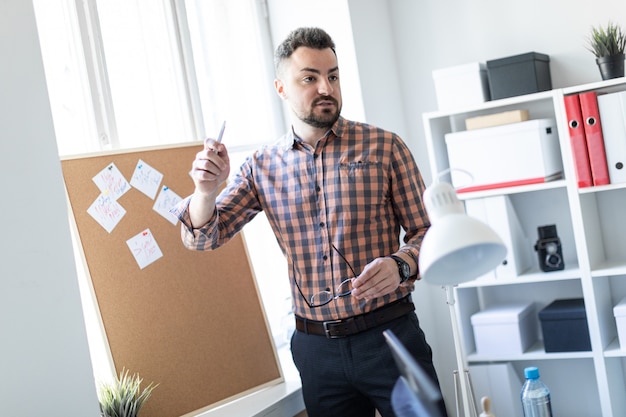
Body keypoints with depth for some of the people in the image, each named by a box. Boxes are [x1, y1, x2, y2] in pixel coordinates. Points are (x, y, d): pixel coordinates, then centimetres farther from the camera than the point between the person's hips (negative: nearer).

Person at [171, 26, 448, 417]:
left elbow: (427, 232, -1)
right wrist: (207, 190, -17)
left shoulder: (385, 147, -3)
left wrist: (400, 264, -23)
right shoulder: (263, 166, 4)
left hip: (389, 336, -1)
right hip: (315, 347, 2)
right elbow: (203, 237, 4)